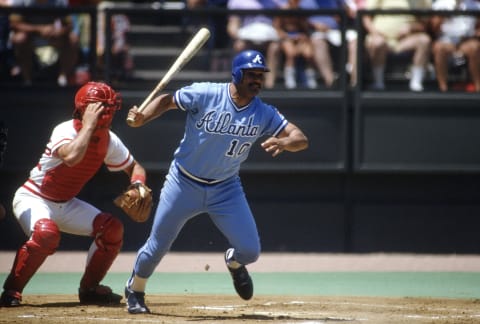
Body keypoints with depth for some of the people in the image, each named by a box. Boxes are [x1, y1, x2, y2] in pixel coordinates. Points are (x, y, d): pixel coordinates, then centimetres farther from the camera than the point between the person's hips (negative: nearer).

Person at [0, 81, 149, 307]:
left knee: (112, 228, -6)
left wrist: (137, 185, -13)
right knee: (46, 233, -37)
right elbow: (71, 157, -48)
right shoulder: (65, 131, -26)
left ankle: (89, 289, 9)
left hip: (65, 204, 7)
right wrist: (89, 125, -38)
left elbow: (134, 167, 9)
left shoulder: (109, 140, -4)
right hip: (32, 198, -7)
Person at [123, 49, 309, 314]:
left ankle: (234, 262, 32)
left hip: (225, 190, 2)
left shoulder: (263, 113, -10)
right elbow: (168, 100, -7)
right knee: (158, 245, 5)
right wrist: (141, 118, -26)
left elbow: (301, 139, -13)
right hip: (184, 183, -2)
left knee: (250, 250, -7)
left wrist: (283, 142, -36)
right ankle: (134, 291, 35)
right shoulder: (204, 95, -18)